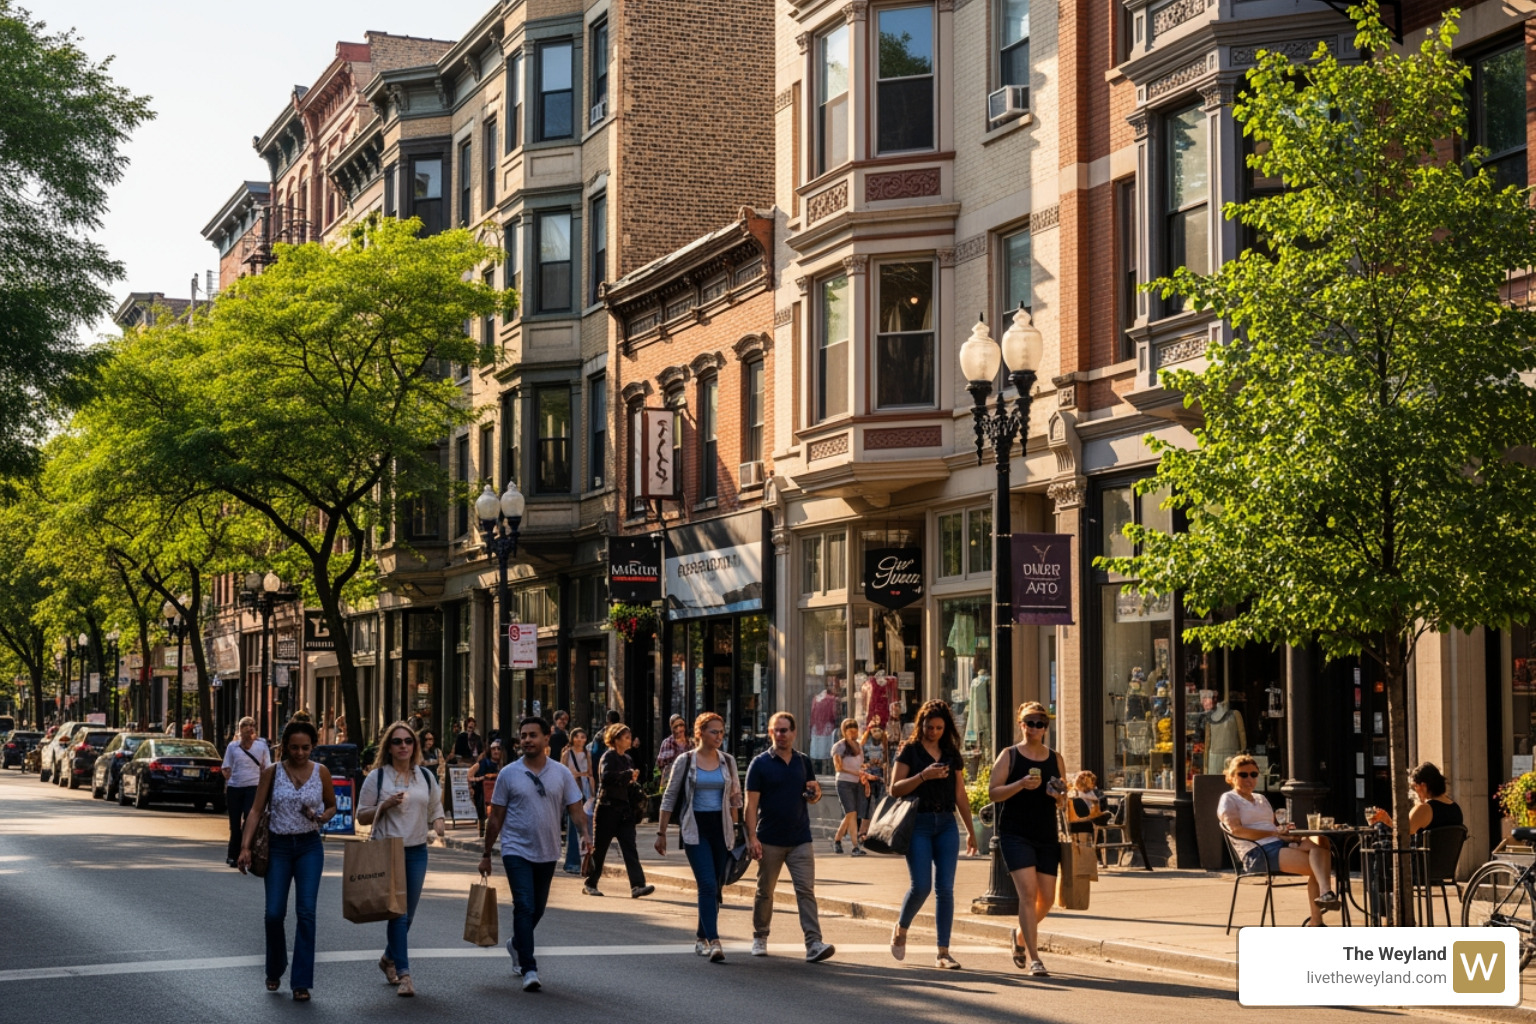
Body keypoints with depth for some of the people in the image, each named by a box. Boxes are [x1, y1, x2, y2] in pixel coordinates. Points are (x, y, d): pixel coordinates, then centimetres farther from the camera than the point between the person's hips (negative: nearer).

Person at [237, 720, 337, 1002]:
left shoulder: (321, 772, 0)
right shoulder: (272, 772, -3)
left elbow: (332, 806, 12)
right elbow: (256, 810, -3)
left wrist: (323, 817, -11)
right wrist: (245, 846, -12)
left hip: (309, 847, 0)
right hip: (278, 846, 0)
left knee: (306, 912, -9)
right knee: (274, 913, -2)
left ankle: (301, 982, -4)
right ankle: (275, 971, 25)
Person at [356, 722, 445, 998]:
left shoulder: (426, 776, 10)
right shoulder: (377, 776, 0)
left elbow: (435, 809, 16)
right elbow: (362, 817, 1)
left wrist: (438, 826, -4)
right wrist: (384, 806, -14)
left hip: (417, 851, 4)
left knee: (408, 912, 11)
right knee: (397, 911, -12)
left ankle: (389, 958, 34)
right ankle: (403, 973, -12)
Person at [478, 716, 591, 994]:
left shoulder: (561, 773, 2)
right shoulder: (509, 775, -2)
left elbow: (575, 808, -1)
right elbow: (496, 817, 3)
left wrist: (586, 833, -20)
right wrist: (486, 854, 4)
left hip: (547, 853, 3)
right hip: (517, 851, -3)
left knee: (538, 909, 16)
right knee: (524, 907, -13)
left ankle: (517, 944, 43)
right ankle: (528, 969, -13)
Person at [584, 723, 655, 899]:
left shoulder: (627, 759, 15)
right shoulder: (609, 757, -8)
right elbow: (606, 777, -26)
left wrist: (634, 780, 2)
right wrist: (628, 775, -20)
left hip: (625, 809, 7)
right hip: (608, 808, -7)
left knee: (630, 848, -4)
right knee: (599, 848, 4)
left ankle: (637, 886, -13)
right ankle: (590, 884, 16)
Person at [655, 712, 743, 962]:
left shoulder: (728, 761, 7)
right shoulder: (685, 761, -2)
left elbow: (736, 797, 15)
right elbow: (669, 798, 2)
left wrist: (735, 827, 9)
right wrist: (661, 832, 0)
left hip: (721, 828, 4)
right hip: (695, 829, -4)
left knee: (716, 887, 7)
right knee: (707, 884, -16)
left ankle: (702, 939, 21)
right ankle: (713, 942, -22)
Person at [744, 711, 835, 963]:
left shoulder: (803, 761, 8)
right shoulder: (760, 763, -4)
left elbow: (814, 794, 19)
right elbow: (751, 803, -7)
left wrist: (815, 792, -7)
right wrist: (752, 837, -16)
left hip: (800, 840, 2)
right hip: (769, 840, -2)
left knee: (806, 890, -8)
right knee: (765, 892, 10)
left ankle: (813, 943, -14)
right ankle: (760, 938, 27)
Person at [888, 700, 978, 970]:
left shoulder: (952, 755, 13)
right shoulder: (910, 751, 1)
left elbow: (960, 795, 17)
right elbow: (895, 789, -6)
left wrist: (971, 830, 17)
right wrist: (923, 776, -19)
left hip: (946, 825, 4)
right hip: (918, 824, -4)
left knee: (945, 889, -2)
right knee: (921, 885, -11)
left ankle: (943, 952, 2)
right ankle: (900, 930, 17)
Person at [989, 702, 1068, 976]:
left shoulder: (1056, 759, 12)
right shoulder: (1009, 756, 1)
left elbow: (1063, 803, 16)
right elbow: (993, 793, -6)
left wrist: (1059, 795, -8)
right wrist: (1020, 785, -21)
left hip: (1046, 837, 5)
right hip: (1015, 834, -5)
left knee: (1047, 898, 7)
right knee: (1028, 892, -15)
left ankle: (1021, 936, 36)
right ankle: (1033, 959, -13)